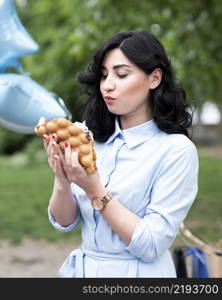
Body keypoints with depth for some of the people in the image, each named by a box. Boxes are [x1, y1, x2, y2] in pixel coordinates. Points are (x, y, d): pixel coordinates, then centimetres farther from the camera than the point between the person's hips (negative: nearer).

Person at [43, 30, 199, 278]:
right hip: (79, 267, 4)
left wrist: (94, 191, -24)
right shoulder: (90, 134, -4)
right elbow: (64, 222, 0)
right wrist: (62, 181, -18)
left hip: (137, 273, -4)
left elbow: (151, 246, -18)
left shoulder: (177, 149, -15)